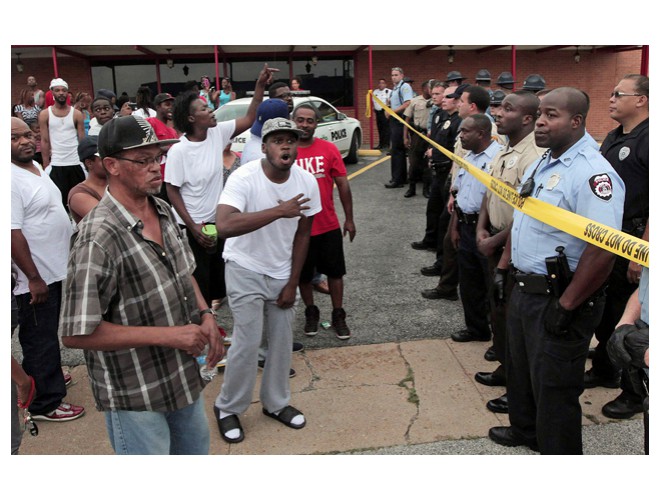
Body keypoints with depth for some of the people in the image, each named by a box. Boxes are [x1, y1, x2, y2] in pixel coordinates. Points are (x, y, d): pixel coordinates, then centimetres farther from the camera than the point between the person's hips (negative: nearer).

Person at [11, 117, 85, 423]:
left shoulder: (36, 167, 9)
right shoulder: (12, 179, -21)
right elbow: (12, 233, -25)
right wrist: (34, 278, -23)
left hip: (55, 269, 9)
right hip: (36, 276, -9)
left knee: (47, 332, 24)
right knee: (40, 337, 3)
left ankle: (44, 374, 43)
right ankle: (46, 403, 16)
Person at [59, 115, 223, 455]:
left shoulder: (163, 211, -1)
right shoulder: (99, 237, -26)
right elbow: (77, 334, -25)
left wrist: (205, 314, -4)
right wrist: (167, 335, -25)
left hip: (184, 378, 8)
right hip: (135, 398, -8)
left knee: (195, 449, 27)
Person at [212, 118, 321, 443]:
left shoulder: (307, 182, -8)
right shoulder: (244, 178, -24)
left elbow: (302, 234, 2)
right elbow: (224, 226, -40)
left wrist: (293, 283, 1)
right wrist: (279, 211, -39)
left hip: (282, 272, 5)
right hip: (246, 270, -4)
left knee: (282, 340, 9)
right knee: (248, 342, -5)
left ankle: (276, 403, 30)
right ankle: (227, 408, 18)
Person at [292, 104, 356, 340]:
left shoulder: (329, 149, -5)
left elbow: (343, 185, 2)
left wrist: (349, 219, 3)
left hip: (329, 225, 1)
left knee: (335, 272, 12)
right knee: (303, 274, 15)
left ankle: (338, 316, 28)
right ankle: (311, 313, 35)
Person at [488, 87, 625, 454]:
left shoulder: (593, 173, -23)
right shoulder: (540, 165, 9)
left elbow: (603, 249, -30)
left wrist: (566, 307, -26)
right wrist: (504, 266, 15)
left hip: (559, 300, -9)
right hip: (524, 289, 9)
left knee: (553, 387, 5)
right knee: (521, 370, 26)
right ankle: (525, 431, 49)